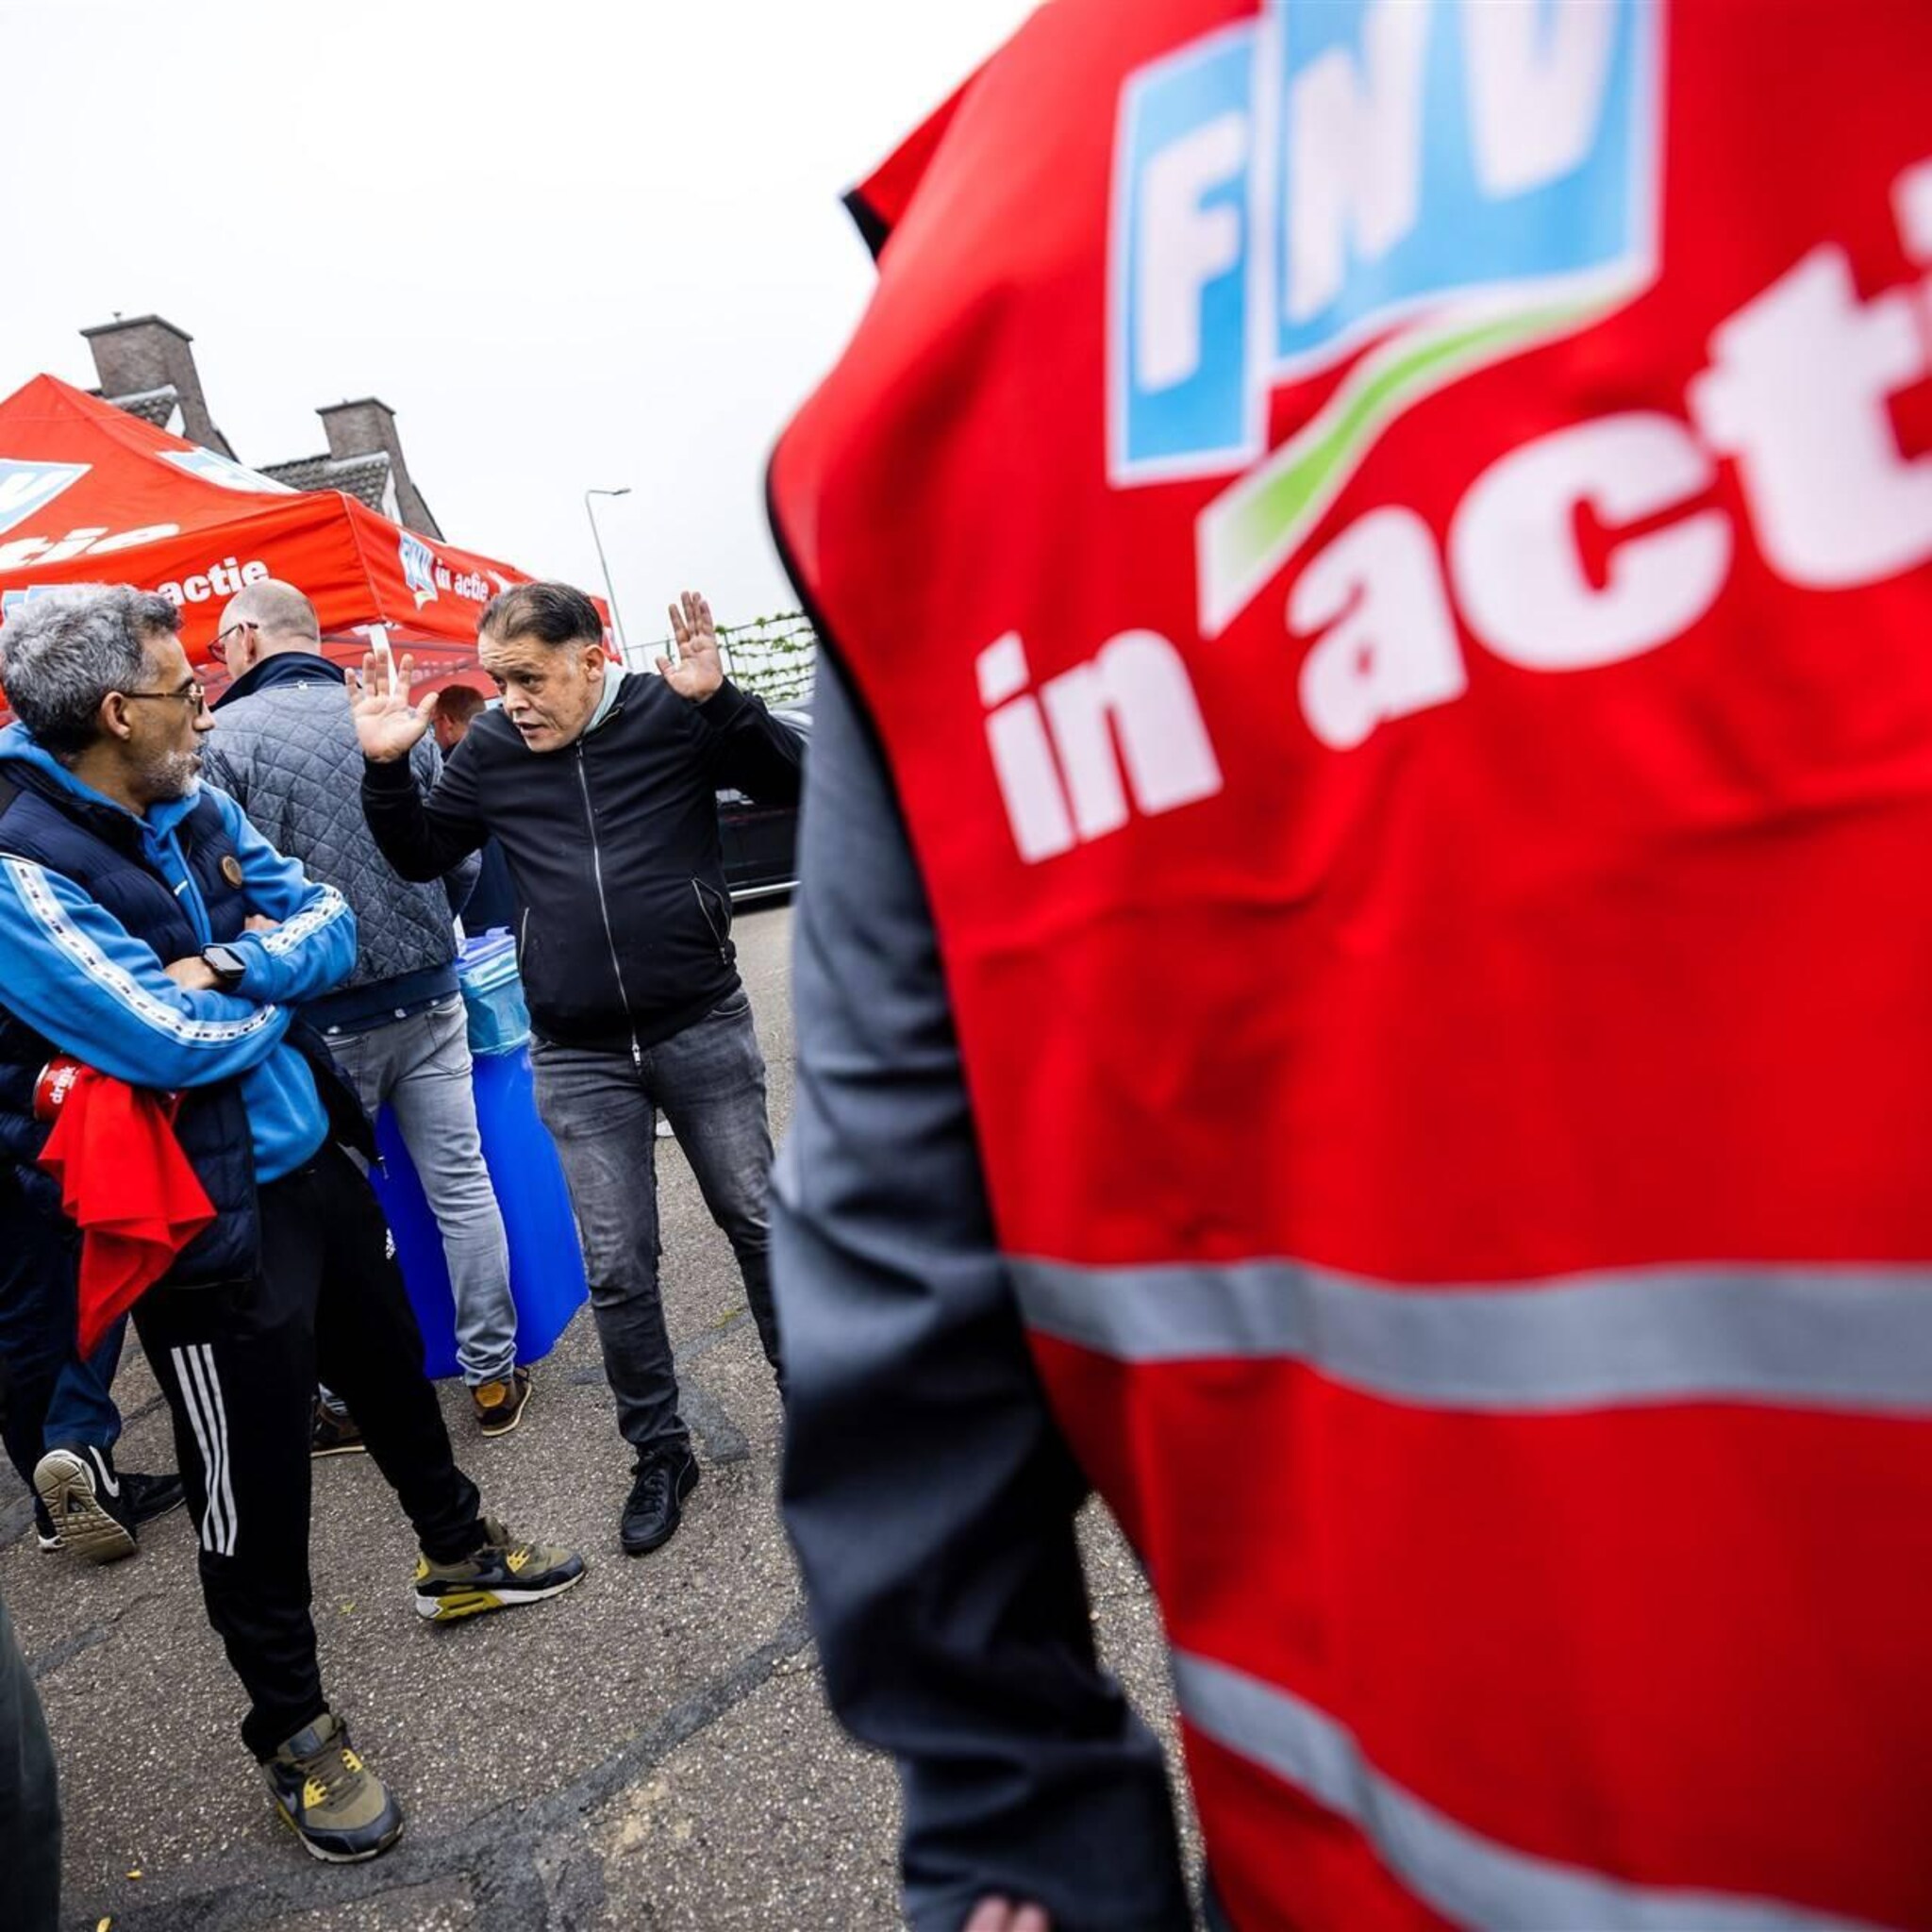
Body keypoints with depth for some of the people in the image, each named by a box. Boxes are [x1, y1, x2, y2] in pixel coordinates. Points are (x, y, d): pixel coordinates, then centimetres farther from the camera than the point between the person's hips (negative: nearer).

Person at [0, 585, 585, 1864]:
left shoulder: (197, 808, 4)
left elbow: (328, 925, 2)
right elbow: (171, 1043, -27)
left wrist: (230, 967, -17)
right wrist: (275, 990, -8)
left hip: (315, 1159, 8)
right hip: (212, 1221, -8)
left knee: (394, 1374, 25)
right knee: (256, 1485, 7)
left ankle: (460, 1554, 49)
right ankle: (293, 1728, 28)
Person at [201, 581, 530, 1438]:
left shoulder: (223, 739, -10)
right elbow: (463, 863, 6)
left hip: (321, 1018, -3)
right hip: (428, 998, 3)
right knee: (461, 1186, 10)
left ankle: (343, 1401, 23)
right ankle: (494, 1376, 19)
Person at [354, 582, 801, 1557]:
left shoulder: (674, 711, -6)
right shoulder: (490, 750, 3)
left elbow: (795, 782, -11)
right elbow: (420, 856, 13)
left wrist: (718, 699, -25)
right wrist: (386, 768, -3)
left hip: (703, 1029, -2)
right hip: (578, 1063, 2)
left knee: (758, 1221, 11)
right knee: (616, 1270, 6)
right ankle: (661, 1454, 25)